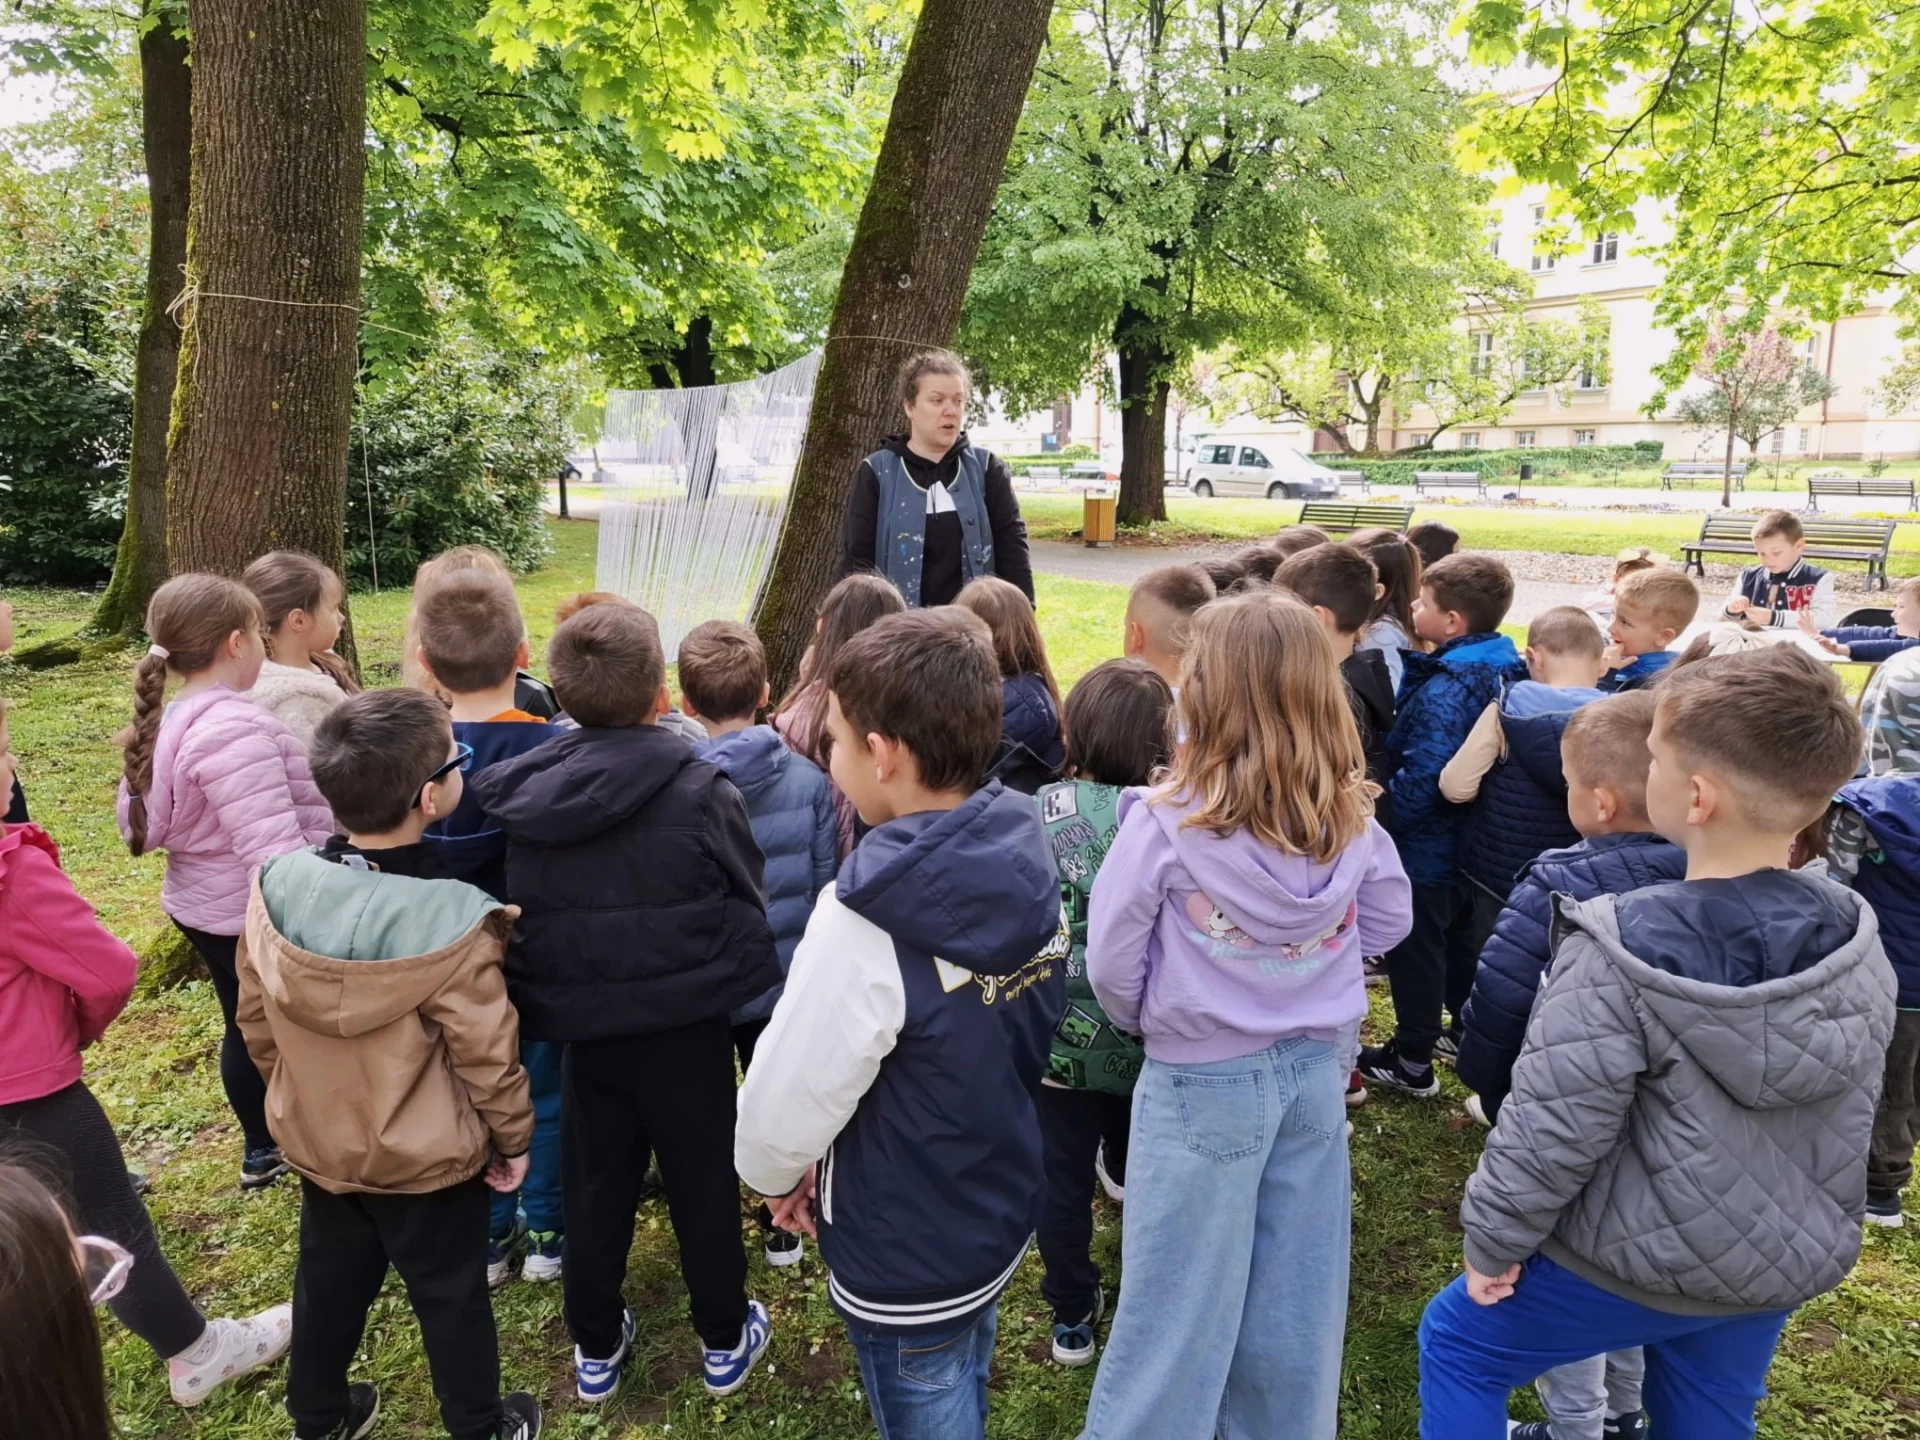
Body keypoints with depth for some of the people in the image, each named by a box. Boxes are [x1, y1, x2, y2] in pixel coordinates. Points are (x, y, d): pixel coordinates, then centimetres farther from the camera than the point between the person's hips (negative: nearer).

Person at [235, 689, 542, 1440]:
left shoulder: (276, 885, -16)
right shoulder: (450, 924, -33)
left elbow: (256, 1021, -2)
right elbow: (487, 1057, -22)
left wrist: (304, 1097, 15)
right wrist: (513, 1137, -3)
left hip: (315, 1144, 5)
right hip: (428, 1160, -5)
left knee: (328, 1282, 27)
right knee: (451, 1298, 18)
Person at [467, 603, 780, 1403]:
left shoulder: (522, 795, -7)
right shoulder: (701, 791, -19)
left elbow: (512, 917, 3)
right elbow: (749, 909, -9)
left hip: (582, 1029, 3)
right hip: (685, 1028, -3)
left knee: (594, 1188, 20)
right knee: (703, 1185, 15)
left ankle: (596, 1348, 37)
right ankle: (724, 1341, 33)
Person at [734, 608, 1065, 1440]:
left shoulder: (867, 921, -34)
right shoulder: (1028, 862, -11)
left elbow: (784, 1106, -25)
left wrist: (775, 1174, 0)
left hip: (905, 1260, -6)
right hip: (1002, 1209, 6)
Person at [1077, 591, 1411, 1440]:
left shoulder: (1167, 823, -21)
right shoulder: (1351, 817, -7)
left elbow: (1110, 963, -12)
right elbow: (1389, 922, 8)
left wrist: (1148, 1019, 8)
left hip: (1202, 1082, -4)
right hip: (1316, 1069, 5)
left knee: (1177, 1302, 11)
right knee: (1298, 1290, 21)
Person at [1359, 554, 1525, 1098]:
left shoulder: (1446, 689, -28)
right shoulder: (1505, 668, 0)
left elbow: (1422, 777, -30)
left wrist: (1382, 819, -17)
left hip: (1426, 847, -9)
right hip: (1471, 841, 9)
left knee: (1414, 948, 6)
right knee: (1461, 936, 24)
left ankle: (1412, 1061, 19)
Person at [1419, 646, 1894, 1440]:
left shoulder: (1622, 951, -30)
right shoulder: (1859, 941, -9)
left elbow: (1554, 1127, -24)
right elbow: (1848, 1121, 5)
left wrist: (1495, 1236, -9)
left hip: (1639, 1259, -6)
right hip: (1789, 1260, 6)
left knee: (1456, 1346, 17)